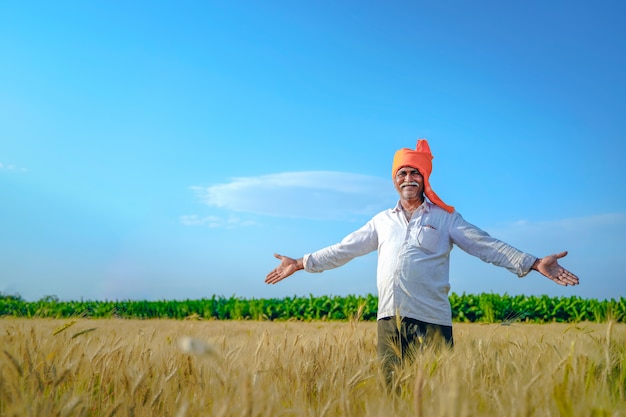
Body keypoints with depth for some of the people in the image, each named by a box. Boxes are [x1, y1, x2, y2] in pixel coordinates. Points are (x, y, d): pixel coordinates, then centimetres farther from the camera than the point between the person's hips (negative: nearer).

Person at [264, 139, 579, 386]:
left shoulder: (446, 218, 7)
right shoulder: (381, 221, 16)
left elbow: (487, 246, 1)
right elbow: (343, 249, 18)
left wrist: (534, 263, -10)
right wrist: (301, 263, 16)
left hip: (431, 320, -3)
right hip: (389, 319, 3)